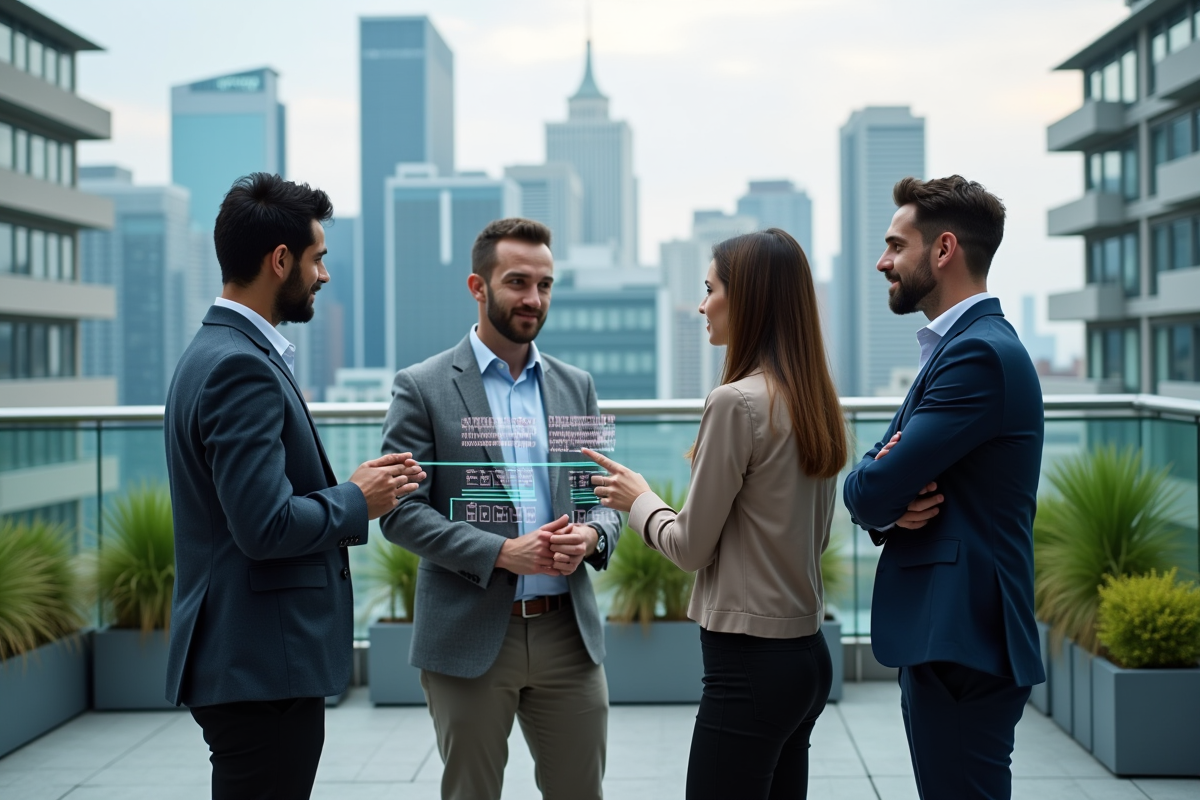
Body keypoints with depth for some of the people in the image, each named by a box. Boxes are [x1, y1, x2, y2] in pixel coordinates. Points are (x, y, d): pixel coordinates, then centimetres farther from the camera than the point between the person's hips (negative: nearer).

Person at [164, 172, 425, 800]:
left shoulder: (220, 352, 14)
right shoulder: (242, 366, -18)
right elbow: (266, 526, -25)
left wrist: (343, 487, 8)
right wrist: (356, 503, -9)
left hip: (249, 658, 10)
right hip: (262, 671, -10)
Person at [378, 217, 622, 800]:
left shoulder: (575, 386, 11)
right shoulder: (422, 388, -3)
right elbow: (400, 512, -9)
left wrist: (591, 534, -10)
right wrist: (502, 553, -19)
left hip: (568, 633, 4)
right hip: (470, 637, -4)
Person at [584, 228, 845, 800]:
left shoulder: (737, 401, -17)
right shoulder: (815, 400, 7)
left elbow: (691, 547, -11)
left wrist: (638, 500, 7)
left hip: (749, 665, -9)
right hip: (807, 652, 9)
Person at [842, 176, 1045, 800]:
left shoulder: (980, 353, -17)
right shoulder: (956, 346, 17)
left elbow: (871, 489, -21)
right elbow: (870, 492, 13)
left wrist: (884, 502, 2)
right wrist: (889, 504, -9)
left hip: (963, 643, -10)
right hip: (939, 634, 10)